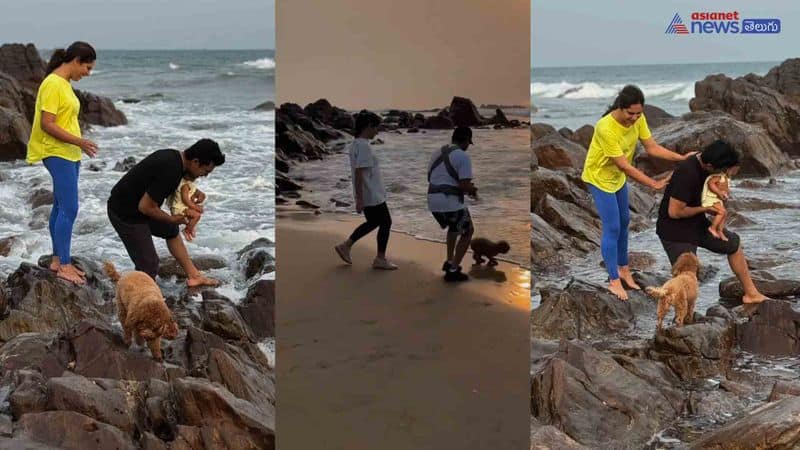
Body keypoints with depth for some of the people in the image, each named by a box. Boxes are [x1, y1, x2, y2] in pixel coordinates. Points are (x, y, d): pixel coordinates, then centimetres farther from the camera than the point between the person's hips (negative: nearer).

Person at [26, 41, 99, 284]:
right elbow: (47, 124, -21)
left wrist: (77, 148, 20)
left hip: (68, 154, 10)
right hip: (57, 154, -10)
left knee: (60, 207, 13)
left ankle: (58, 259, 19)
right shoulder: (52, 84, -16)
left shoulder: (64, 84, 12)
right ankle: (64, 265, -6)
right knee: (69, 210, -10)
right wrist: (78, 141, -22)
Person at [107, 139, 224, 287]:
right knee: (148, 265, -7)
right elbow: (145, 207, -26)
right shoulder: (170, 171, -30)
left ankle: (193, 276, 32)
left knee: (171, 230, 23)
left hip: (136, 206, 10)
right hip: (125, 215, -10)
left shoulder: (173, 156, -1)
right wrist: (171, 219, -9)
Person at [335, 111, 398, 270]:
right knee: (385, 222, 3)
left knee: (373, 222, 21)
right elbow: (359, 174, -24)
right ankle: (380, 259, 12)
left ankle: (346, 246, 22)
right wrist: (359, 199, -23)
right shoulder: (364, 146, -21)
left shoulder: (356, 144, 9)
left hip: (367, 195, 10)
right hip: (372, 195, -10)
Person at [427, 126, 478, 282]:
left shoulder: (437, 153, 14)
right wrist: (473, 190, 7)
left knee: (454, 227, 33)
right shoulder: (463, 156, -9)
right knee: (467, 232, 13)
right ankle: (453, 271, 7)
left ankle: (449, 262, 31)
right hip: (451, 202, -7)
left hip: (433, 201, 7)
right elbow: (465, 186, -17)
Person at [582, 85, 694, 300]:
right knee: (612, 228, -5)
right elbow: (624, 166, -32)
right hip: (599, 178, -7)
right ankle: (614, 280, 7)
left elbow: (652, 147, -9)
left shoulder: (637, 119, -15)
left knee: (624, 222, 17)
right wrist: (653, 184, -27)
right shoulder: (606, 128, -36)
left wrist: (682, 158, -20)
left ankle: (623, 268, 35)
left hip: (618, 177, 8)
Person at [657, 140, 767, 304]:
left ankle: (751, 293, 27)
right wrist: (704, 208, -16)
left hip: (697, 224, 9)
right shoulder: (687, 174, -32)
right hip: (675, 231, -9)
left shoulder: (704, 162, -4)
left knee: (733, 243, 15)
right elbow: (674, 212, -29)